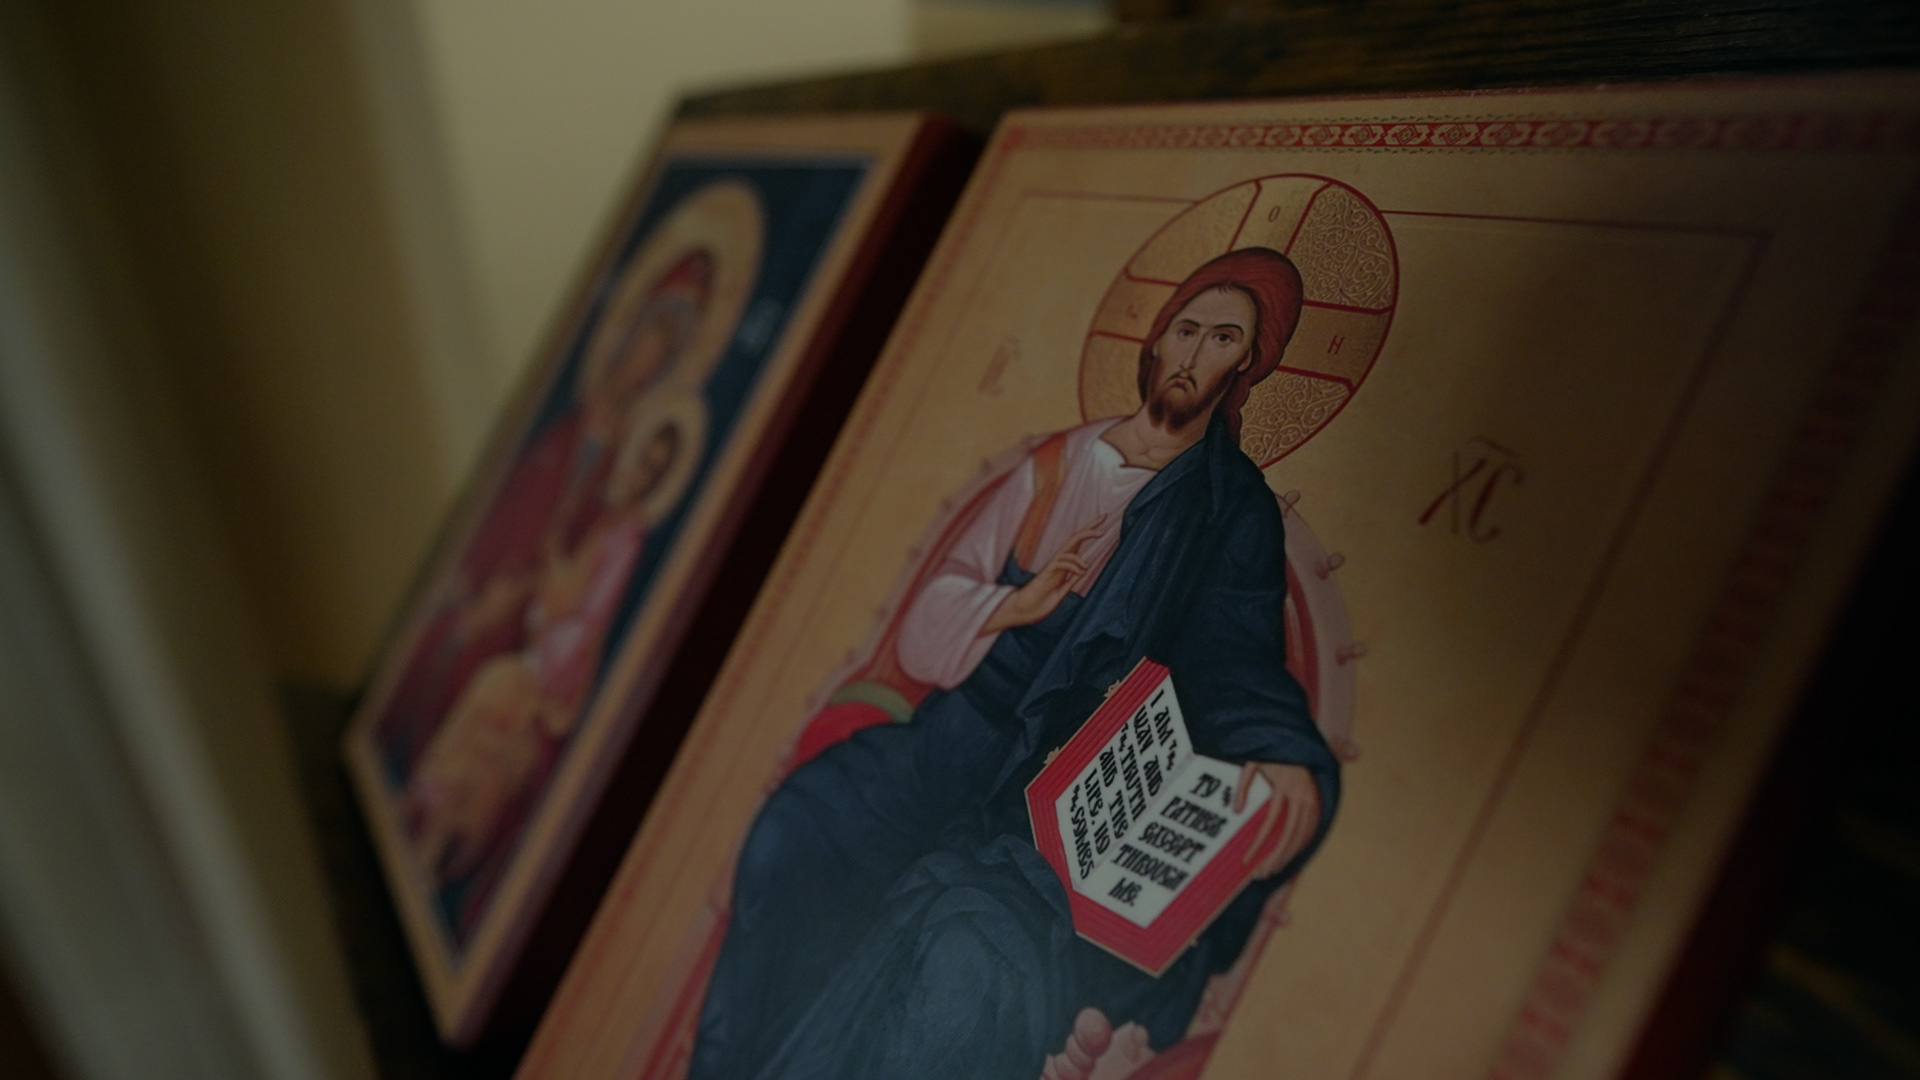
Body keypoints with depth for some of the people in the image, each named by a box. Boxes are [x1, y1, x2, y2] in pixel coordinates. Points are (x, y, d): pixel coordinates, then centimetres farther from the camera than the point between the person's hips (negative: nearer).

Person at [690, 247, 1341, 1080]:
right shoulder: (1058, 463, 13)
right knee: (798, 833, -23)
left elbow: (1235, 665, -7)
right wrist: (1013, 607, -9)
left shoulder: (1235, 510, 5)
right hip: (965, 738, 3)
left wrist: (1289, 765, -27)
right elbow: (934, 605, 12)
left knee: (975, 950, -31)